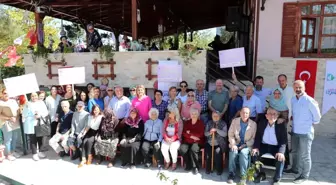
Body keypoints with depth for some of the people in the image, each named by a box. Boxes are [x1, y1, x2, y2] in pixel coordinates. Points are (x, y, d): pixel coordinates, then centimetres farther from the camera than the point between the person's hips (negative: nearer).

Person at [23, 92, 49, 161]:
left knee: (40, 139, 7)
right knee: (33, 140, -3)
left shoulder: (41, 103, 11)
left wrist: (40, 115, -15)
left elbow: (46, 112, 3)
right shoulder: (27, 104, 6)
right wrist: (33, 116, -18)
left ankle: (40, 152, 22)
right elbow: (24, 115, -2)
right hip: (31, 125, -2)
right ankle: (34, 154, 6)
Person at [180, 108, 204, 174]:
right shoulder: (187, 122, 13)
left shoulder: (201, 123, 2)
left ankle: (195, 167, -13)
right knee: (182, 148, -27)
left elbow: (201, 135, -8)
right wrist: (192, 136, -11)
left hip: (197, 142, -3)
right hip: (187, 141, 3)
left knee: (193, 149, -33)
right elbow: (184, 133, 3)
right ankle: (188, 164, -5)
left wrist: (190, 133, -4)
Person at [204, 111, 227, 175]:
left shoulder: (223, 124, 4)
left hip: (219, 144, -2)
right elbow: (205, 133, 8)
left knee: (217, 151, -30)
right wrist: (209, 133, -15)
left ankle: (219, 169, -10)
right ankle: (208, 169, -3)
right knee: (207, 152, -25)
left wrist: (216, 130, -21)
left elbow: (225, 134, -8)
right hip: (209, 143, 2)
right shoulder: (209, 123, 13)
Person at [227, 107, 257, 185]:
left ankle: (243, 175, -17)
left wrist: (244, 145, -13)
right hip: (236, 143, 1)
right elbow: (230, 134, 2)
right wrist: (233, 144, -13)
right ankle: (231, 174, -13)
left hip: (247, 145, -1)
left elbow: (254, 138, -3)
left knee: (243, 153, -32)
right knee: (233, 152, -28)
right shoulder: (234, 121, 1)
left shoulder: (253, 124, -3)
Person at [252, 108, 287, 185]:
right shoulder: (261, 123, -2)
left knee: (281, 157, -29)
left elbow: (284, 141, -13)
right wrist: (256, 147, -15)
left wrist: (281, 151, -31)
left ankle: (277, 178, -6)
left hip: (275, 147, -2)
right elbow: (258, 136, 1)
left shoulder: (281, 125, -11)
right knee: (254, 153, -20)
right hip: (263, 145, 3)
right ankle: (261, 174, 2)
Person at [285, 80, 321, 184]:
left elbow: (317, 115, -8)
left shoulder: (309, 100, -17)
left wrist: (313, 123, 4)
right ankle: (294, 169, 40)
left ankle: (304, 176, 18)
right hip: (295, 131, 7)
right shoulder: (293, 100, 4)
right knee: (294, 152, 21)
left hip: (306, 132, -7)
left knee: (305, 155, 4)